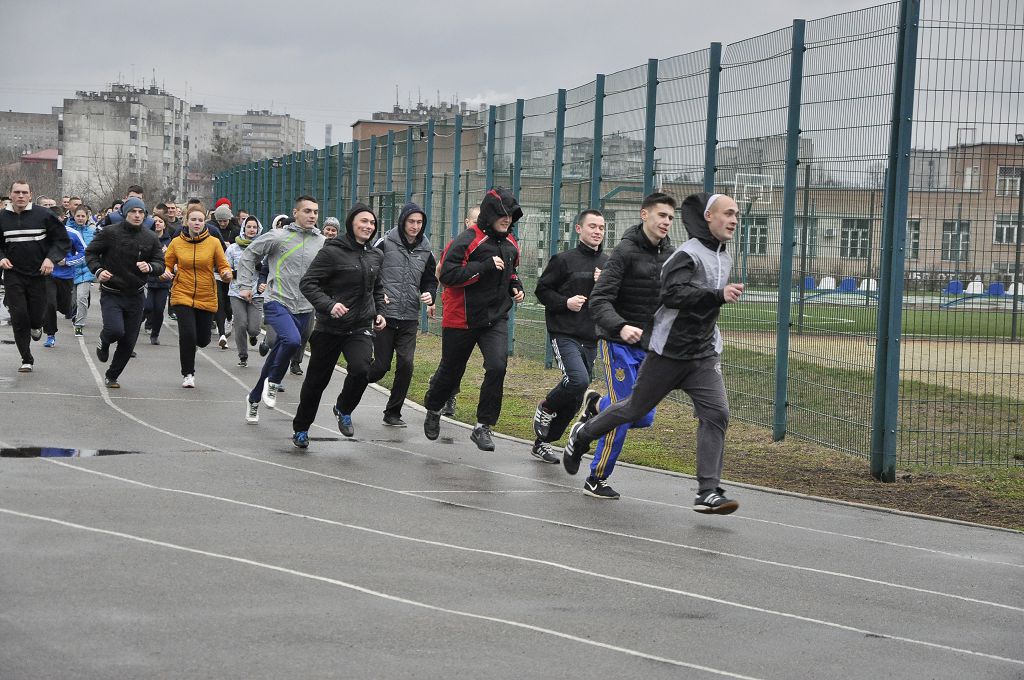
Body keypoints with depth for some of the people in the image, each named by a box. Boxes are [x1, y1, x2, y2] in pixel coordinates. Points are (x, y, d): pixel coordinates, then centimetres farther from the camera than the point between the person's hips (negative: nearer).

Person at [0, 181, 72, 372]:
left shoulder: (43, 215, -5)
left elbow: (63, 240, 1)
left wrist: (51, 258, -12)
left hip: (38, 275, -1)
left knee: (36, 315, 3)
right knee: (19, 318, -5)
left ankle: (36, 327, 43)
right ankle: (27, 360, 7)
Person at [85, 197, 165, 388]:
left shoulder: (151, 238, 0)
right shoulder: (110, 233, -8)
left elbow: (160, 264, 3)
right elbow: (90, 252, 1)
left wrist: (149, 267, -20)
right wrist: (98, 270, -16)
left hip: (136, 296, 3)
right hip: (111, 294, -3)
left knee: (129, 343, 6)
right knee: (115, 330, -25)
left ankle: (112, 376, 27)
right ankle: (103, 342, 13)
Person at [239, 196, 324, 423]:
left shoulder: (322, 243, 6)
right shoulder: (278, 237, -6)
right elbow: (248, 255, 3)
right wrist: (245, 285, -2)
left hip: (304, 308, 5)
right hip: (277, 302, -5)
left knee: (277, 356, 12)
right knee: (292, 339, -31)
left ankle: (255, 398, 30)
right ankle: (273, 381, -6)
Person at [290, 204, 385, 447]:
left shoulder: (375, 256, 8)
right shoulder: (332, 252, -11)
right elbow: (307, 283, -13)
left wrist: (379, 312, 12)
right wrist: (329, 305, -26)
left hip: (361, 328, 3)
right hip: (330, 328, -3)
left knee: (361, 370, -23)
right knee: (316, 381, 8)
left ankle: (344, 410, 6)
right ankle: (301, 429, 29)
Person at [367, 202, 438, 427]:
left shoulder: (425, 251, 9)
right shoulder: (385, 244, -4)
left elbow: (430, 280, 21)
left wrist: (429, 294, 0)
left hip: (410, 318, 4)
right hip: (385, 315, -4)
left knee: (406, 365, -5)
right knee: (381, 366, -3)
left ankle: (393, 413, 9)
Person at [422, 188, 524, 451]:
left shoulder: (510, 244, 8)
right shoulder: (467, 241, -15)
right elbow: (448, 275, -25)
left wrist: (516, 287, 9)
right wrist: (485, 266, -27)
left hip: (496, 318, 4)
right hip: (462, 319, -4)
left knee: (497, 366, -18)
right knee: (450, 370, 13)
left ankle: (483, 427, -8)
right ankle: (433, 410, 43)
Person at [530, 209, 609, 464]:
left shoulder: (607, 264, 11)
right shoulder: (564, 260, -4)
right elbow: (542, 290, -1)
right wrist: (565, 302, -16)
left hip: (591, 339, 6)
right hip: (565, 335, -6)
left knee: (574, 400, 8)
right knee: (578, 379, -27)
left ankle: (543, 442, 23)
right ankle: (545, 409, 2)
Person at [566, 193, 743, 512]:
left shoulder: (724, 258, 12)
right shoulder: (688, 254, -16)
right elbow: (672, 293, -31)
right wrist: (718, 295, -36)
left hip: (704, 354, 6)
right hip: (669, 351, -6)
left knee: (716, 414, -12)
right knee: (635, 408, 9)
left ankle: (708, 492, -15)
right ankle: (583, 433, 36)